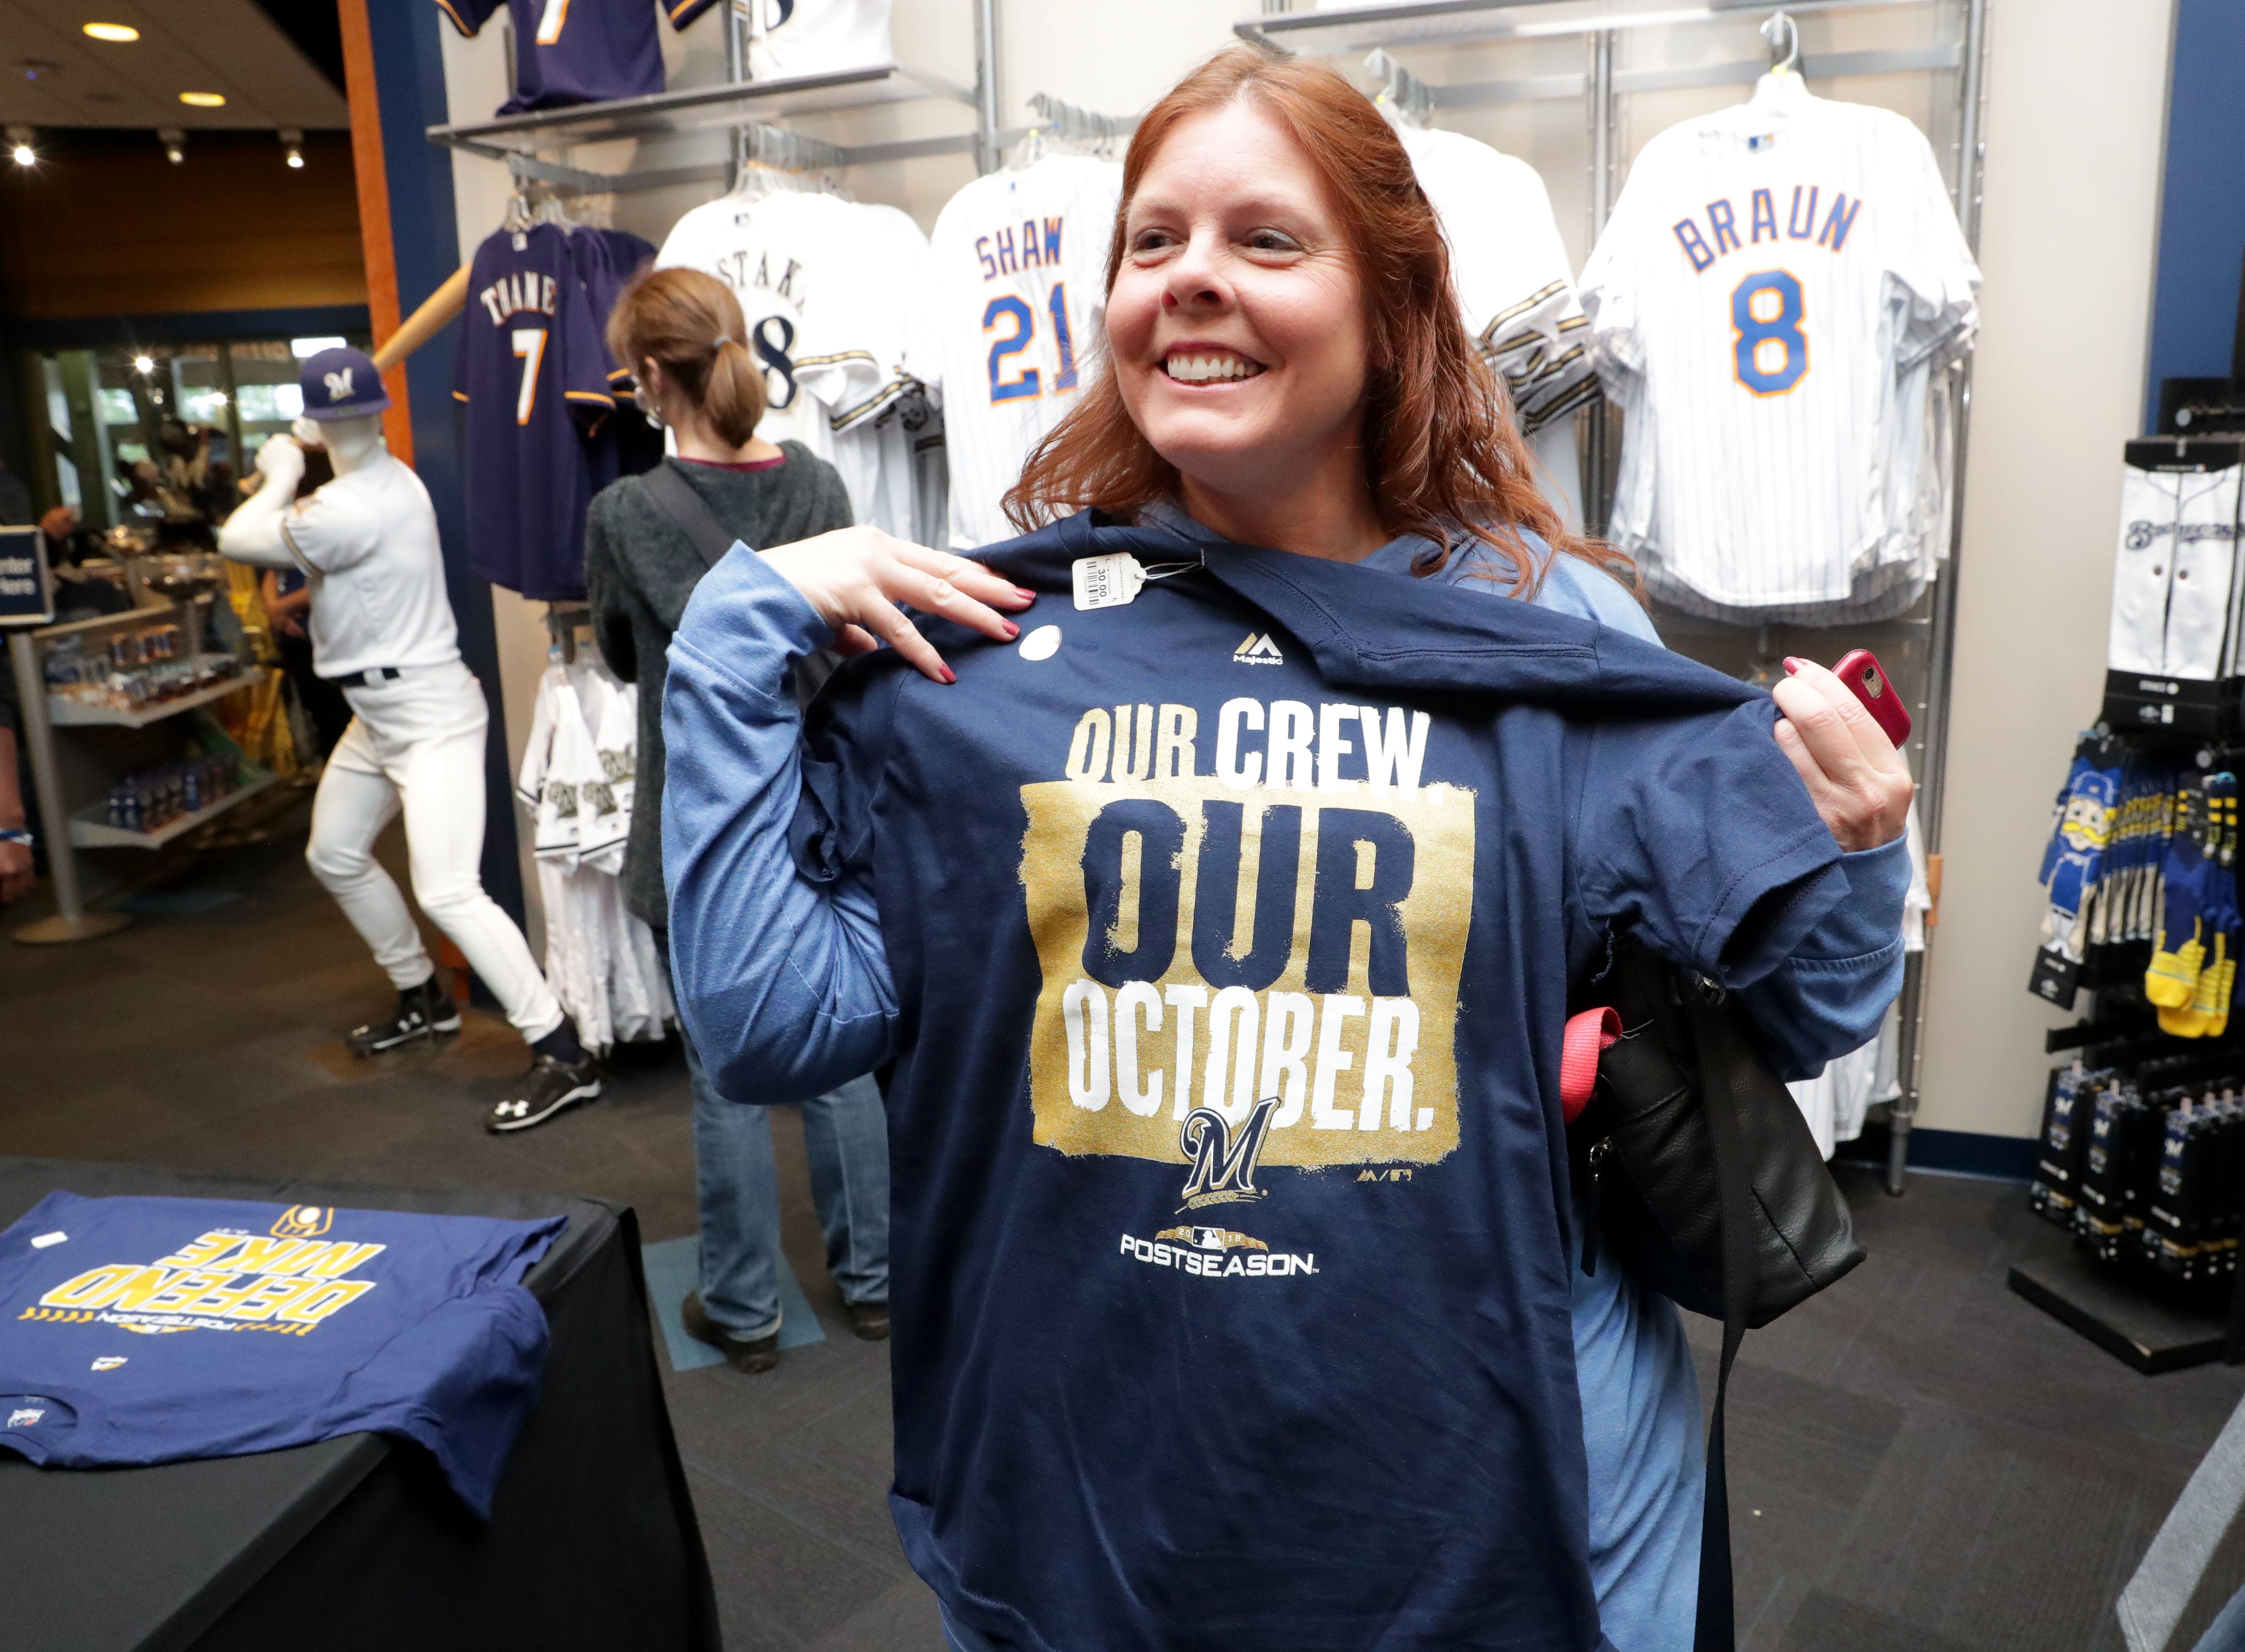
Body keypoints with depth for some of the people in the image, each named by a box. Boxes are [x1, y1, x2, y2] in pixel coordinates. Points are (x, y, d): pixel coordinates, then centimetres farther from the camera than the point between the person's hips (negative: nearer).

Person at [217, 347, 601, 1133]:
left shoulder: (353, 508, -23)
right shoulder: (387, 476, 7)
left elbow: (237, 540, -12)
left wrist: (282, 478, 3)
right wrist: (290, 479, 3)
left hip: (430, 713, -11)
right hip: (378, 711, 11)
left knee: (448, 893, -18)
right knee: (334, 856, 23)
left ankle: (563, 1056, -14)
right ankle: (423, 997, 39)